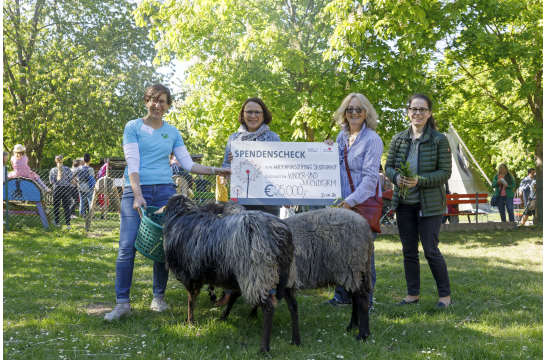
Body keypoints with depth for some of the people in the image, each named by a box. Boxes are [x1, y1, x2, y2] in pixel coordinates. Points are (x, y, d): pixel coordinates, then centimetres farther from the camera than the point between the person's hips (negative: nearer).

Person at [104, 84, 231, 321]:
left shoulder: (172, 132, 14)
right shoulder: (133, 127, 3)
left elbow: (188, 163, 10)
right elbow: (133, 163, -7)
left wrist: (215, 171, -1)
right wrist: (138, 195, -18)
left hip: (165, 192, 3)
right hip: (136, 191, -3)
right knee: (127, 247, -8)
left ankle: (159, 297, 16)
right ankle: (122, 302, -2)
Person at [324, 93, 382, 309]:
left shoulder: (372, 139, -7)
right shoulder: (341, 137, 13)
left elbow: (370, 176, -14)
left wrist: (352, 200, -22)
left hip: (364, 202, -6)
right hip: (341, 202, 6)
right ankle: (342, 295, 22)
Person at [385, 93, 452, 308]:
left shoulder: (439, 140, -7)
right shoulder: (398, 139, 5)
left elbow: (445, 172, -9)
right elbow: (388, 166, 9)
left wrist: (420, 180, -22)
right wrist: (396, 178, -14)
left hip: (429, 204, -4)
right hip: (404, 203, 4)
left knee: (431, 250, -2)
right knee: (409, 251, 11)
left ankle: (445, 294, 16)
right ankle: (413, 294, 23)